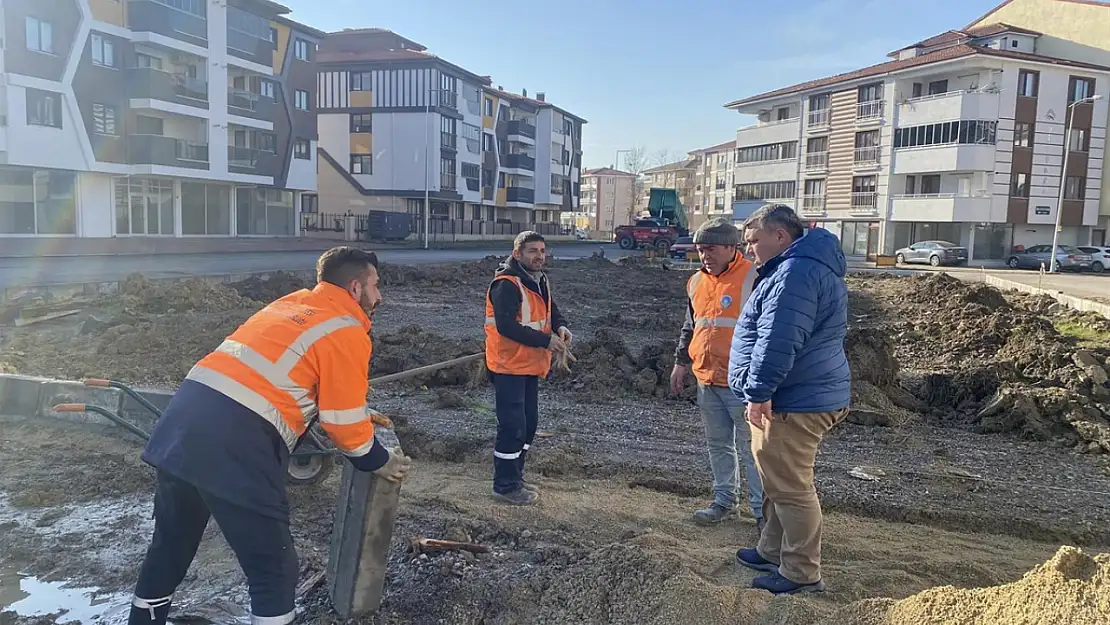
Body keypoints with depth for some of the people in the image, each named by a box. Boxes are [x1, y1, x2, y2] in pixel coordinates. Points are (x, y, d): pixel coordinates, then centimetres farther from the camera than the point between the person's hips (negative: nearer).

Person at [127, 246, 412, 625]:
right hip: (234, 443, -9)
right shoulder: (347, 332, -3)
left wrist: (362, 417, 35)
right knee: (275, 572, 5)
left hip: (184, 419, 9)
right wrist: (378, 461, 16)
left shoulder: (293, 303, 22)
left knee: (170, 545, 27)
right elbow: (344, 423, -2)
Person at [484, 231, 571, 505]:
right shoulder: (507, 285, -20)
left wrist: (560, 326, -4)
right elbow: (506, 326, -27)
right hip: (509, 367, -10)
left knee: (528, 423, 16)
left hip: (530, 366, 10)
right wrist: (546, 341, -25)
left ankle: (515, 478, 31)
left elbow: (550, 309, 20)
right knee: (513, 426, -6)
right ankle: (505, 486, 7)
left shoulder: (540, 281, 10)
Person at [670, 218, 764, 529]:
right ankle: (725, 500, 29)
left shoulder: (753, 279, -12)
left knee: (751, 448, 0)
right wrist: (681, 363, 21)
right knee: (718, 445, 16)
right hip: (706, 381, 7)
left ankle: (762, 509, 10)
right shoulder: (696, 282, 11)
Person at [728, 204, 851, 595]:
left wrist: (759, 393, -23)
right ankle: (773, 552, 34)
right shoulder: (812, 267, 18)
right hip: (811, 397, 11)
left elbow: (777, 342, -26)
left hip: (792, 404, -11)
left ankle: (802, 574, 11)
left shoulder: (795, 271, -19)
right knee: (780, 483, 21)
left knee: (790, 488, -1)